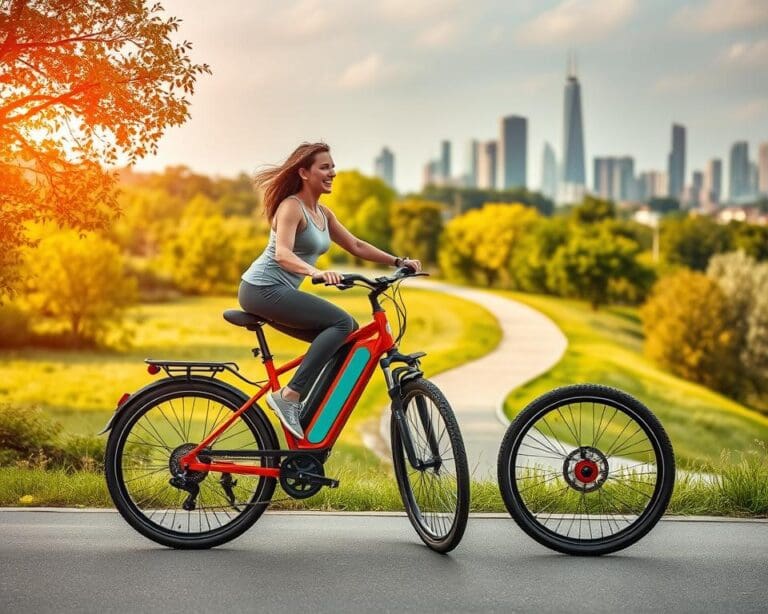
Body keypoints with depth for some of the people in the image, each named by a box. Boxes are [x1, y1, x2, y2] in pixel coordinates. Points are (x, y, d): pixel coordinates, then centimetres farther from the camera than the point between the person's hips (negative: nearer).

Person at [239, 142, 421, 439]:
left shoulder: (323, 213, 14)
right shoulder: (291, 207, -13)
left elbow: (356, 246, 18)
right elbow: (282, 254, -28)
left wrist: (398, 261, 8)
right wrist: (316, 272, -46)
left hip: (279, 292, 9)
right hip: (262, 289, -9)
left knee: (347, 334, 4)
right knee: (342, 322, -20)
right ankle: (289, 396, -22)